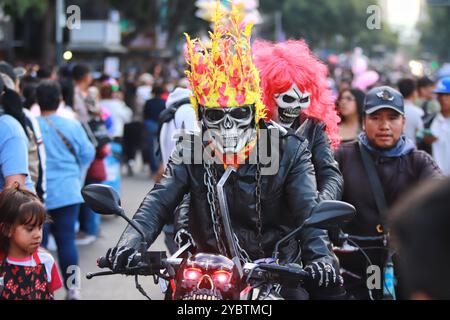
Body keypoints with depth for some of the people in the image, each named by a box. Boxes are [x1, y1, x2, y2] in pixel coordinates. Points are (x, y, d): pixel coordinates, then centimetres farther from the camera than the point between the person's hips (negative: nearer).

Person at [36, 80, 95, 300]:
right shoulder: (73, 126, -2)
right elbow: (87, 154, 5)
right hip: (68, 193, 2)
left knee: (38, 243, 6)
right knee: (66, 240, 9)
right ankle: (72, 288, 12)